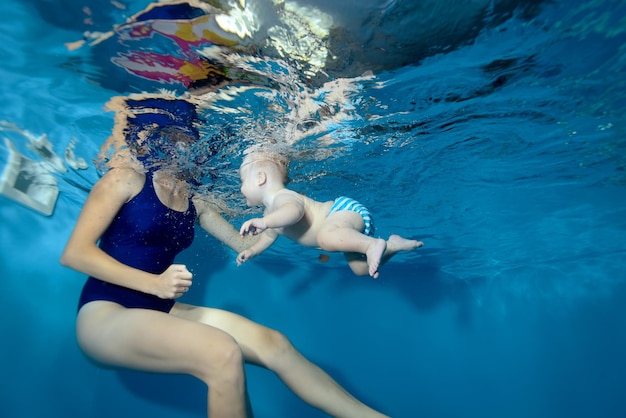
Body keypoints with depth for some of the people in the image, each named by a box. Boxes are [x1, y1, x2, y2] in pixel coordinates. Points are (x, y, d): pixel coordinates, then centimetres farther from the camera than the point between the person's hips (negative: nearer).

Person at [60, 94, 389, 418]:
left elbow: (244, 244, 12)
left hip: (161, 312, 6)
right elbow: (73, 253, -10)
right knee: (223, 354, -32)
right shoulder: (126, 179, -5)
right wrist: (153, 283, -21)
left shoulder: (195, 203, 10)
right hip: (105, 315, -5)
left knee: (274, 344, -12)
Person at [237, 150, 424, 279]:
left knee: (324, 236, -43)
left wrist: (264, 222, -53)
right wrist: (252, 250, 24)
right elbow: (269, 235, 33)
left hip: (346, 210, -11)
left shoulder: (282, 197, -19)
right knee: (361, 269, 18)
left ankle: (373, 244, -33)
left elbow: (295, 210, -43)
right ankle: (394, 245, 18)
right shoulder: (270, 211, 15)